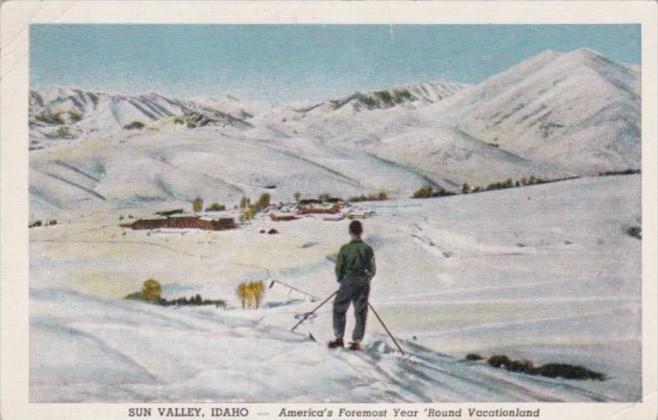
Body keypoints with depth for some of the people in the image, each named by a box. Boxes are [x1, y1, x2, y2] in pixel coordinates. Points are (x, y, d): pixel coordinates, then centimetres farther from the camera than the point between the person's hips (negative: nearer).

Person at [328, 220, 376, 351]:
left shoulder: (345, 249, -9)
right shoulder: (368, 249, -2)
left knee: (339, 309, 13)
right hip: (363, 285, 2)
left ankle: (339, 339, 9)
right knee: (361, 313, 9)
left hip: (348, 283, -2)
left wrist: (340, 280, 14)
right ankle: (356, 342, 6)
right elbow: (372, 270, 3)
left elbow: (339, 268, -4)